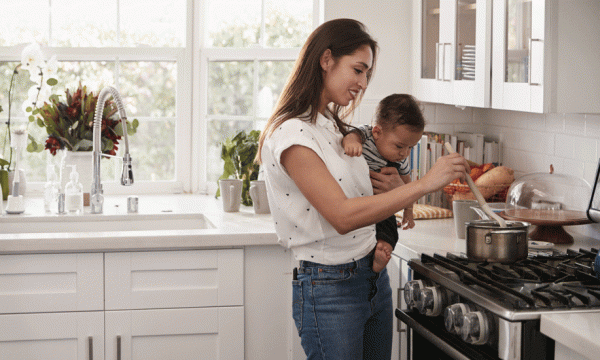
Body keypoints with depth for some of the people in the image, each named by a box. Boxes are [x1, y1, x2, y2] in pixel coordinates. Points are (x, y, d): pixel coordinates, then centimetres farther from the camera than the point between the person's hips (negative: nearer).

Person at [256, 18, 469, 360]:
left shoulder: (336, 127, 12)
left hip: (374, 276, 9)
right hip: (329, 289, -8)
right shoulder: (291, 134, -16)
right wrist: (424, 184, -26)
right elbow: (342, 216, -25)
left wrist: (393, 190, -2)